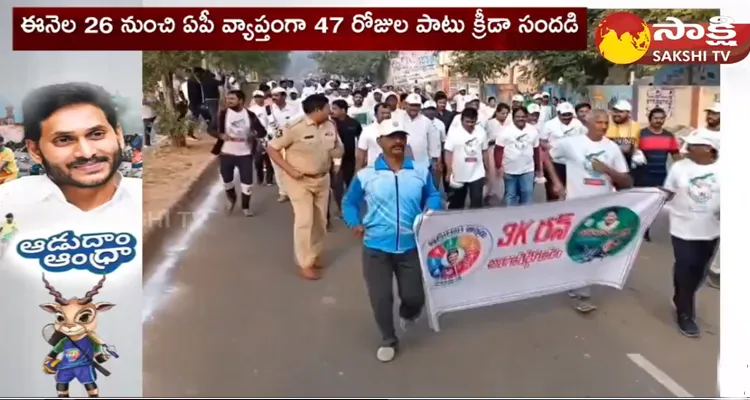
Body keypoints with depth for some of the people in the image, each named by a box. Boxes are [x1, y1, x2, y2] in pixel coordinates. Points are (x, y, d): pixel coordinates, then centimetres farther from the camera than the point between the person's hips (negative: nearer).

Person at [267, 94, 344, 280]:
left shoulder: (330, 126, -4)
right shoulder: (294, 127, -21)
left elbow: (339, 152, 6)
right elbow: (272, 148, -15)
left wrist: (336, 149, -19)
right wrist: (289, 170, -21)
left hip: (322, 178, 6)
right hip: (300, 180, -6)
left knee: (320, 220, 14)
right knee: (305, 221, -6)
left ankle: (316, 255, 34)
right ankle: (305, 263, 7)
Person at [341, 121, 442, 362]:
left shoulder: (421, 172, 0)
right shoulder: (365, 175, -4)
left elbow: (433, 197, 11)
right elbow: (349, 202, 7)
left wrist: (430, 212, -9)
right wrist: (354, 223, -10)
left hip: (410, 246, 1)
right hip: (376, 247, -1)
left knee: (414, 296, 8)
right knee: (380, 298, 4)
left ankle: (408, 314, 48)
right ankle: (388, 340, 30)